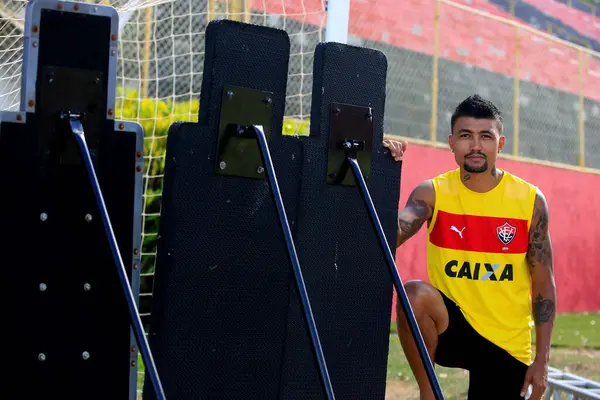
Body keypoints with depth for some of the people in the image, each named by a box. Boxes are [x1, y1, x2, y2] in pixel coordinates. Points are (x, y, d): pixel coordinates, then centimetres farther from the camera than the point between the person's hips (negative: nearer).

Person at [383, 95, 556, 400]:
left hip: (508, 342, 1)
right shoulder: (432, 193, -6)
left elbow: (543, 284, 0)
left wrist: (542, 359, -3)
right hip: (452, 326, -1)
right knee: (414, 295, -32)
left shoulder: (530, 200, -5)